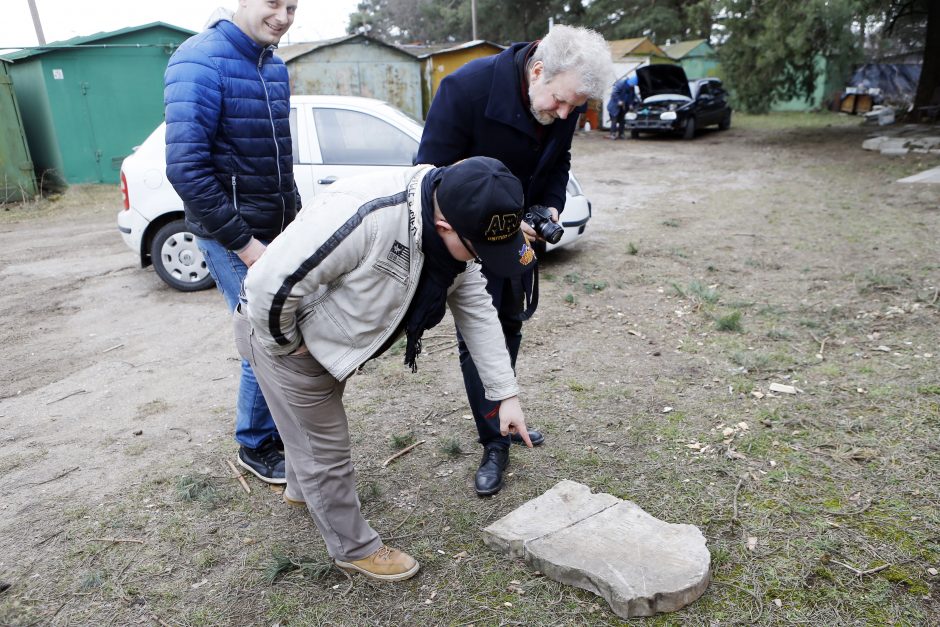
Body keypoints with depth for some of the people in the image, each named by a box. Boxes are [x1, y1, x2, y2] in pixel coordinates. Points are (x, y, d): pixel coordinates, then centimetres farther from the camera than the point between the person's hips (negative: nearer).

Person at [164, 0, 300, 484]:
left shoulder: (274, 66, 10)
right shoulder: (200, 61, -15)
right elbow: (186, 168, -21)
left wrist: (295, 219, 10)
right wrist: (242, 243, -20)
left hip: (279, 232, 7)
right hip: (233, 237, -7)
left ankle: (282, 429, 31)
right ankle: (255, 447, 21)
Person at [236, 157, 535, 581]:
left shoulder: (455, 236, -12)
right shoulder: (365, 216, -40)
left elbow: (477, 312, -4)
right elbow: (271, 282, -36)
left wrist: (506, 393, -4)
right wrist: (285, 342, -19)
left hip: (328, 340, 8)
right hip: (278, 327, -8)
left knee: (316, 425, 30)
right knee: (325, 447, 5)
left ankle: (303, 489, 58)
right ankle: (355, 548, 27)